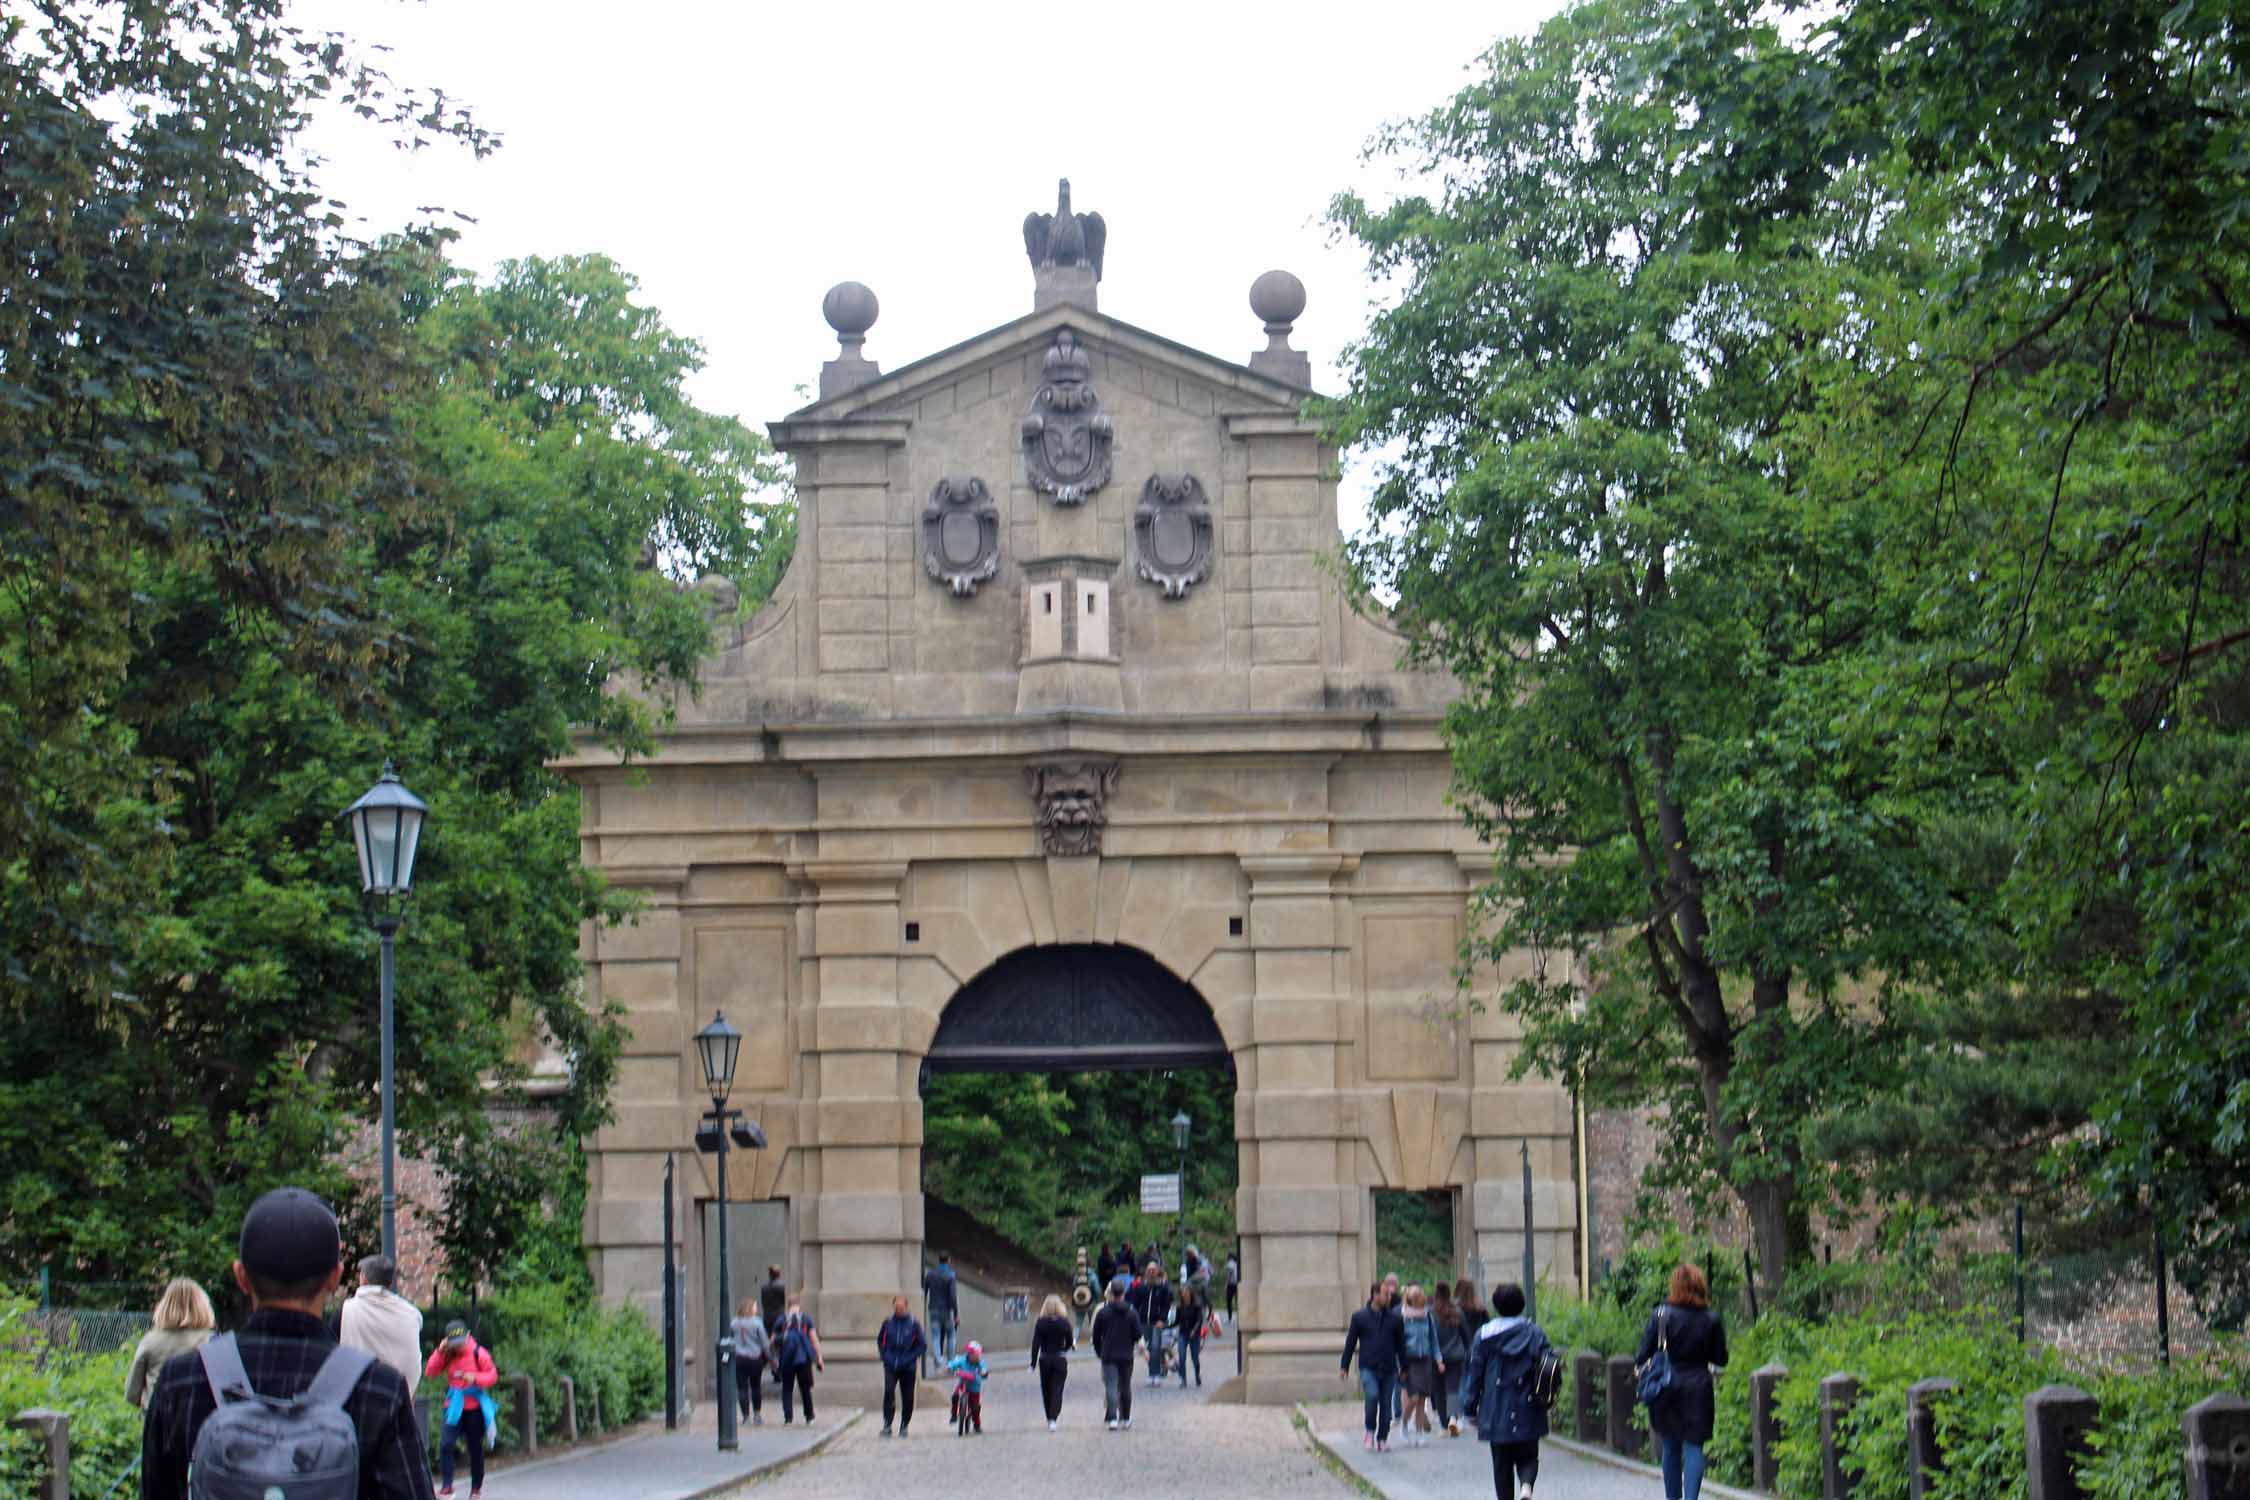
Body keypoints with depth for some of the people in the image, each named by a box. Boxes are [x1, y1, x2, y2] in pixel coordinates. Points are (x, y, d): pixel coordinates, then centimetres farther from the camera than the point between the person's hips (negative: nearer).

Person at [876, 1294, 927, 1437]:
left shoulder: (913, 1324, -4)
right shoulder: (888, 1323, 2)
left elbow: (923, 1345, 1)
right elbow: (880, 1340, 18)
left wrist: (910, 1358, -9)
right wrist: (884, 1355, 5)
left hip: (908, 1368, 0)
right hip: (890, 1366, 0)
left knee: (907, 1398, 6)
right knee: (888, 1392, -18)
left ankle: (904, 1426, 22)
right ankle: (887, 1424, -15)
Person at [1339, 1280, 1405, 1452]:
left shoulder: (1393, 1318, 7)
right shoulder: (1360, 1317, 2)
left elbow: (1400, 1342, 12)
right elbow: (1350, 1342, 7)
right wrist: (1345, 1367, 6)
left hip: (1389, 1368, 3)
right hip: (1368, 1367, -3)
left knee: (1386, 1404, 3)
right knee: (1372, 1396, -22)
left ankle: (1382, 1439, 13)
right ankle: (1370, 1430, -2)